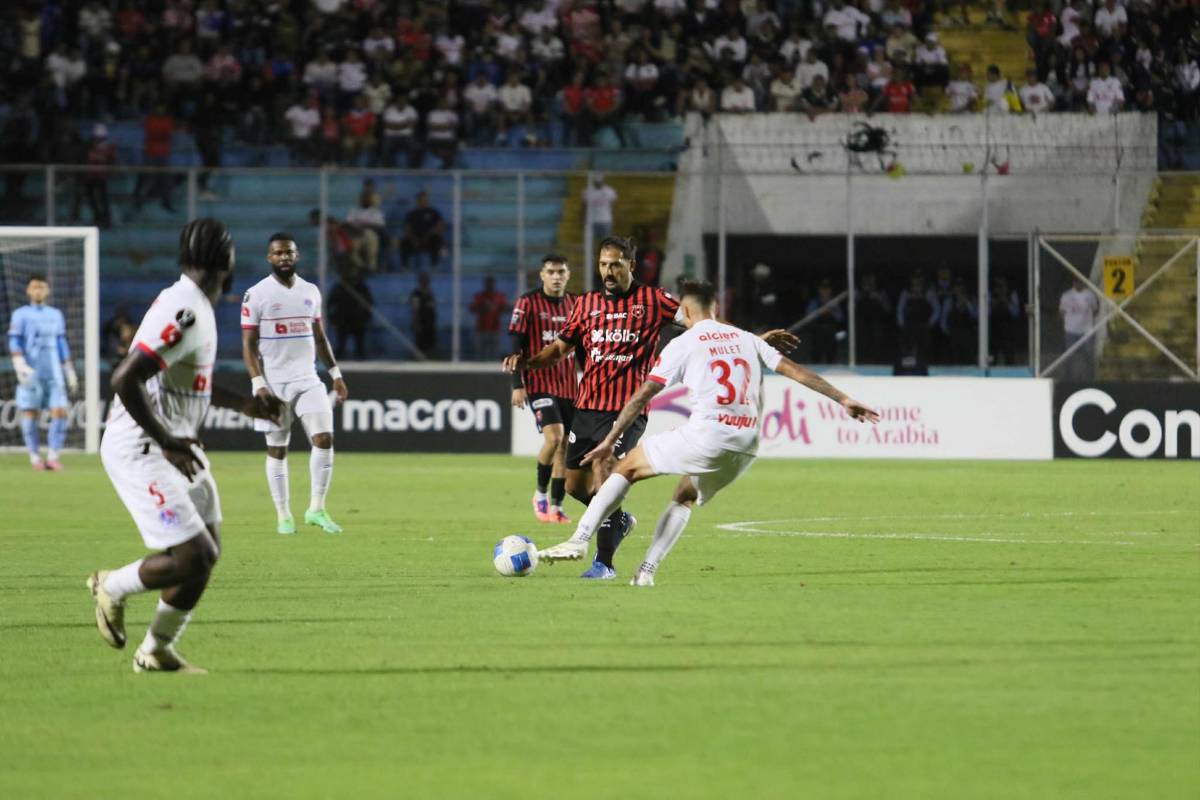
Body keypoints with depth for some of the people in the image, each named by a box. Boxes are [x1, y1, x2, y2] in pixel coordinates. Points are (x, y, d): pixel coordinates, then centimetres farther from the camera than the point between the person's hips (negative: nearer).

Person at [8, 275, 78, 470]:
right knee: (30, 413, -3)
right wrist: (20, 365, -19)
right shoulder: (21, 315, 4)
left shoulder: (56, 315, 17)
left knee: (60, 412, -8)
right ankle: (35, 457, 4)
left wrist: (70, 372, 18)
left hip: (53, 372, 3)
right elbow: (14, 343, -4)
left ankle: (53, 456, -4)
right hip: (31, 373, -3)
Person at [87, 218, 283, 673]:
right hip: (140, 449, -10)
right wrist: (166, 442, -23)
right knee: (192, 557, -14)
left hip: (175, 445, 10)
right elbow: (124, 380, -28)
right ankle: (112, 588, 11)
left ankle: (157, 652, 22)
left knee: (206, 552, 11)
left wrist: (241, 404, 27)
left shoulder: (196, 309, 10)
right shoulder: (182, 312, -22)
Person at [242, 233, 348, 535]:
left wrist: (336, 373, 12)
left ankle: (317, 509, -3)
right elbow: (249, 344, -6)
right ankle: (283, 516, 10)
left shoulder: (310, 292, 10)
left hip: (307, 380, 3)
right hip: (273, 383, -3)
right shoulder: (256, 295, -5)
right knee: (277, 449, 2)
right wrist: (258, 383, -15)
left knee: (324, 438, -12)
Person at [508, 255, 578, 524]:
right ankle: (540, 493, -2)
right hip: (539, 383, -5)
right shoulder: (527, 303, -5)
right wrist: (517, 384, -11)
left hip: (568, 386, 5)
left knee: (564, 444, 4)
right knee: (554, 435, -20)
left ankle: (556, 506, 12)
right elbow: (516, 346, -5)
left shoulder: (575, 304, 10)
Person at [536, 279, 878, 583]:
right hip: (745, 447, 5)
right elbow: (795, 371, 15)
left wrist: (610, 441, 8)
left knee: (627, 467, 9)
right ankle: (646, 571, 16)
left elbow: (642, 396, 4)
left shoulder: (683, 343, 6)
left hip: (706, 436, -5)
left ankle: (580, 540, -4)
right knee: (686, 498, 27)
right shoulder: (746, 339, 19)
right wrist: (843, 400, 21)